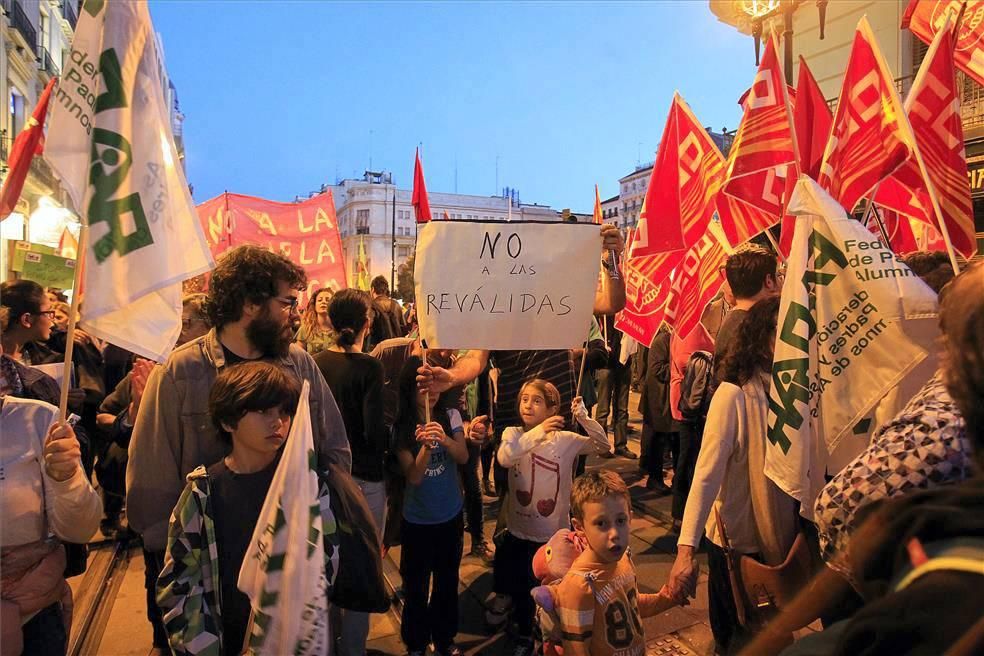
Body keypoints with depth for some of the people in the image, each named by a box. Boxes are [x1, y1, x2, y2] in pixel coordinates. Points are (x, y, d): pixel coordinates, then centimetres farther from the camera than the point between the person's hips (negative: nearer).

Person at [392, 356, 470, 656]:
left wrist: (444, 439, -40)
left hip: (450, 515, 2)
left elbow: (463, 456, -20)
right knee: (416, 585, 13)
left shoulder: (450, 416, -8)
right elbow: (413, 476, -20)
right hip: (417, 520, -2)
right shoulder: (400, 428, -14)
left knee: (447, 581, 19)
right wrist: (426, 446, -37)